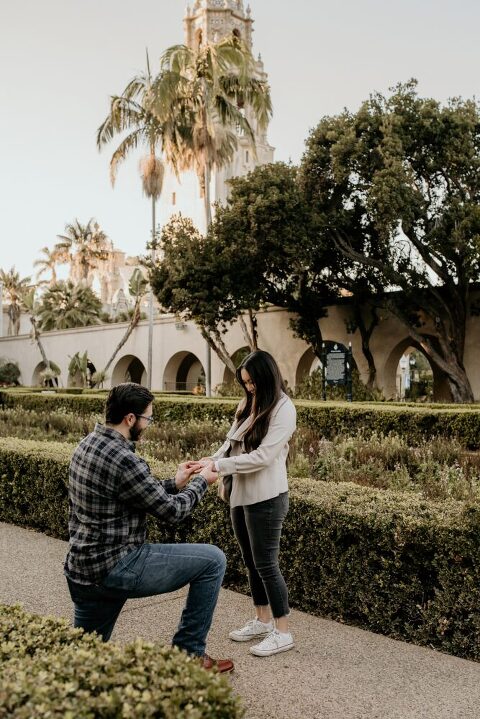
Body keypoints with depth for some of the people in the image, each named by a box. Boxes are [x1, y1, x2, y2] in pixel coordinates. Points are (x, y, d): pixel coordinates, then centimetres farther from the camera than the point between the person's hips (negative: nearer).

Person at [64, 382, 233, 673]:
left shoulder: (88, 444, 7)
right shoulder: (123, 459, -23)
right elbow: (171, 511, -13)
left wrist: (175, 483, 15)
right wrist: (201, 481, 3)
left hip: (83, 568, 10)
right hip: (115, 567, -10)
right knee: (213, 560, 0)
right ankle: (190, 652, 11)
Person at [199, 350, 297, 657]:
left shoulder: (283, 408, -13)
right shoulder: (247, 404, 9)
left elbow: (263, 456, -19)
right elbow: (232, 443, 11)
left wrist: (219, 467, -20)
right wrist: (212, 459, -8)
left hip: (266, 498, -7)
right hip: (241, 494, 7)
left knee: (266, 564, 0)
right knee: (252, 562, 16)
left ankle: (283, 632, 13)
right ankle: (262, 620, 32)